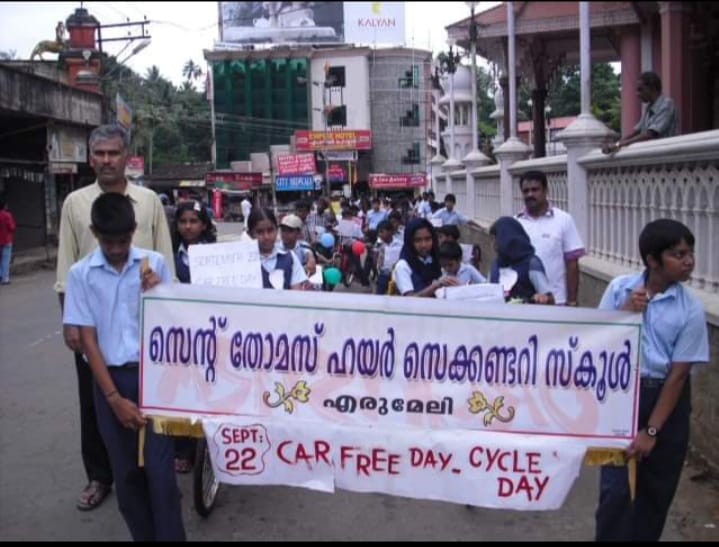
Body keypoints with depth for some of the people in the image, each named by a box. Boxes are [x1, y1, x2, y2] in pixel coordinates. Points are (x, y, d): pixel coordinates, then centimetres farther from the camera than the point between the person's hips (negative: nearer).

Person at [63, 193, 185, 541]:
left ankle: (170, 536, 6)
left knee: (159, 468, -5)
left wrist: (157, 292, -15)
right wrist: (114, 398, -7)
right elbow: (88, 339, -2)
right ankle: (143, 536, 24)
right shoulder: (80, 274, -2)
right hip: (110, 378, 1)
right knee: (126, 472, 9)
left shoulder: (154, 263, -1)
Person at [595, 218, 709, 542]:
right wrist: (625, 312, -17)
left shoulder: (690, 309, -10)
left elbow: (678, 374, -10)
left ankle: (643, 536, 33)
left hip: (665, 397, 1)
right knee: (615, 485, -5)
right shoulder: (620, 288, -6)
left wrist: (652, 431, -12)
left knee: (656, 489, 13)